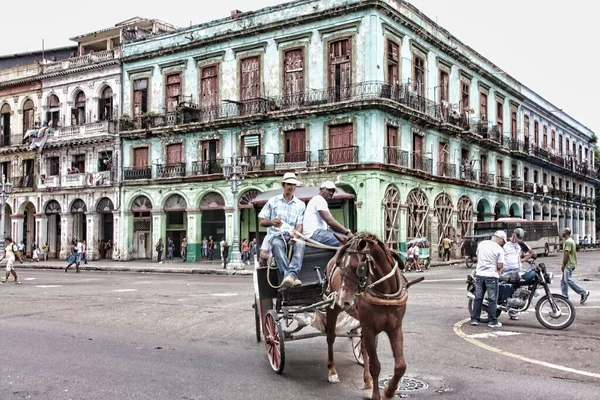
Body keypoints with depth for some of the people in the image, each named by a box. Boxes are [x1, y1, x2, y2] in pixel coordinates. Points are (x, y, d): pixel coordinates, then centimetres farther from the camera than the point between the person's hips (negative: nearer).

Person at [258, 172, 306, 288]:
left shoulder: (300, 204, 14)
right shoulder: (273, 201, 12)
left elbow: (299, 224, 5)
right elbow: (262, 222, 11)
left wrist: (296, 233, -19)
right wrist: (271, 222, -14)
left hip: (292, 236, 1)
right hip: (276, 235, -1)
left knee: (300, 244, -34)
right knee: (277, 244, -38)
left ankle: (291, 275, -49)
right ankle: (292, 278, -48)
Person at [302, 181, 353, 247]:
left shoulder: (323, 202, 27)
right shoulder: (319, 199, -6)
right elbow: (329, 221, -17)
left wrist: (347, 231, 5)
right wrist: (347, 232, -16)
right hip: (314, 233, -11)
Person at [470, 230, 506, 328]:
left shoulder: (481, 244, 4)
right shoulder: (499, 249, -11)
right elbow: (500, 266, -12)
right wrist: (500, 270, 10)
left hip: (479, 274, 5)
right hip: (491, 276, -5)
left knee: (478, 298, 12)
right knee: (492, 299, 4)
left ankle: (474, 319, 14)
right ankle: (492, 321, 7)